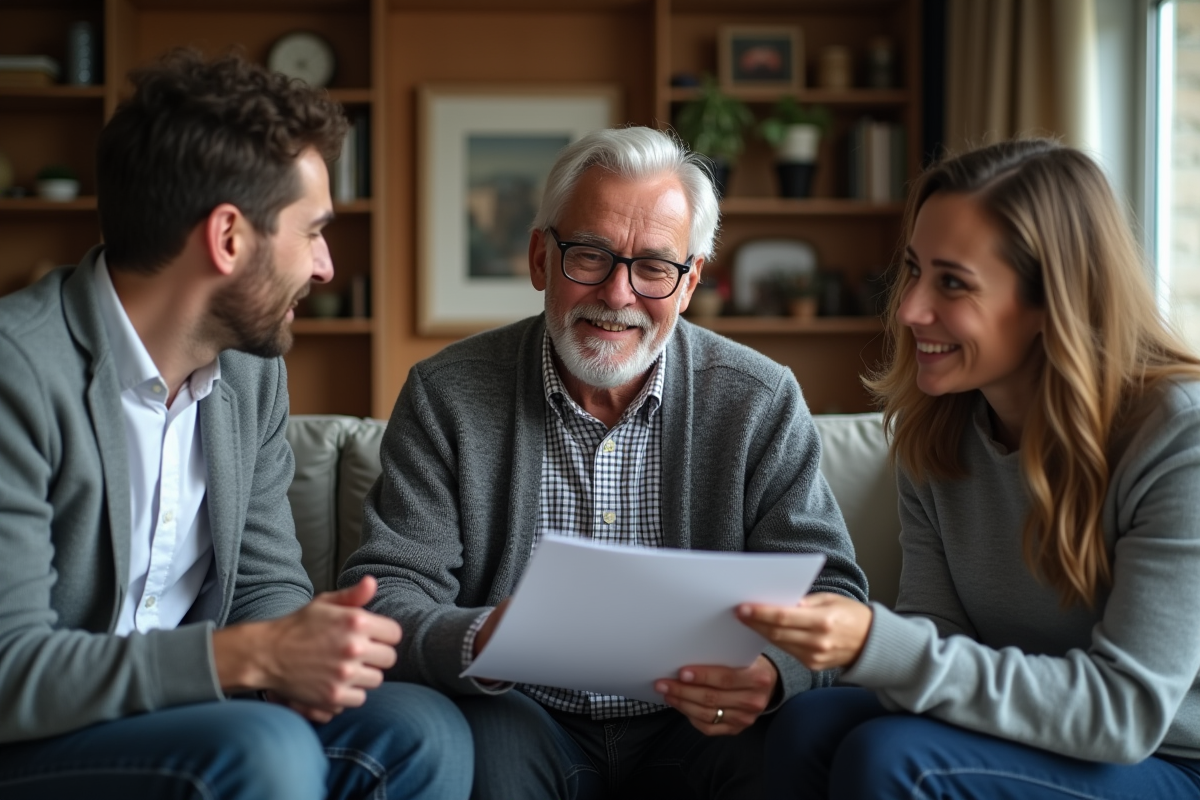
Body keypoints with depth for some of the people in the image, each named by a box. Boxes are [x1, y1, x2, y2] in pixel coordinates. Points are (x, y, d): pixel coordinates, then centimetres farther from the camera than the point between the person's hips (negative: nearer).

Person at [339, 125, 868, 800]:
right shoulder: (448, 396, -1)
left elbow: (830, 591, -2)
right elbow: (385, 593, -7)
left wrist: (774, 669, -27)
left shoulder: (760, 402, 1)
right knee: (488, 737, -33)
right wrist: (474, 642, -31)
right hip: (528, 725, -1)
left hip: (697, 732, 1)